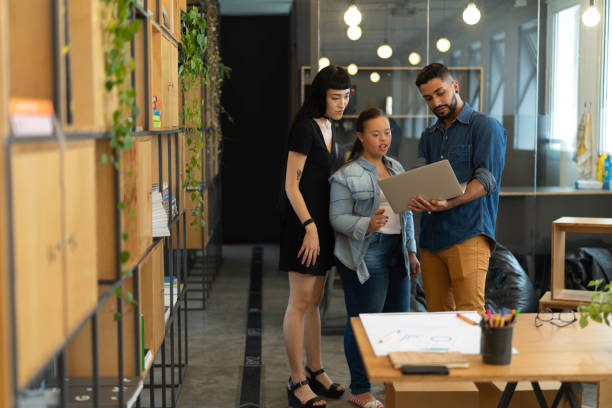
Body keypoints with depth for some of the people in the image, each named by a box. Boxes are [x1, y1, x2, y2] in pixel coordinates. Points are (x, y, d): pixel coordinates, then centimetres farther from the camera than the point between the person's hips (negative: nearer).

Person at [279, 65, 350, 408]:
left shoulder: (329, 128, 14)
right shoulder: (305, 127, -13)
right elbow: (291, 184, -16)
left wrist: (323, 227, 16)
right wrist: (310, 227, -21)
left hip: (323, 222, 9)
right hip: (305, 224, -9)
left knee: (314, 301, 15)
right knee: (300, 303, -2)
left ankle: (315, 371, 26)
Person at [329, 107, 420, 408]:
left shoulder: (397, 168, 15)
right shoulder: (346, 175, -7)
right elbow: (339, 218, -12)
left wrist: (411, 251, 17)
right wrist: (367, 225, -29)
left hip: (396, 252, 7)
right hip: (365, 256, -7)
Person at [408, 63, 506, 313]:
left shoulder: (485, 126, 2)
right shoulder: (428, 136, 23)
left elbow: (486, 180, -9)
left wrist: (449, 203, -26)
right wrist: (417, 200, -16)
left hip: (468, 234, -6)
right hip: (431, 235, 6)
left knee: (470, 314, -14)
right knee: (437, 317, 7)